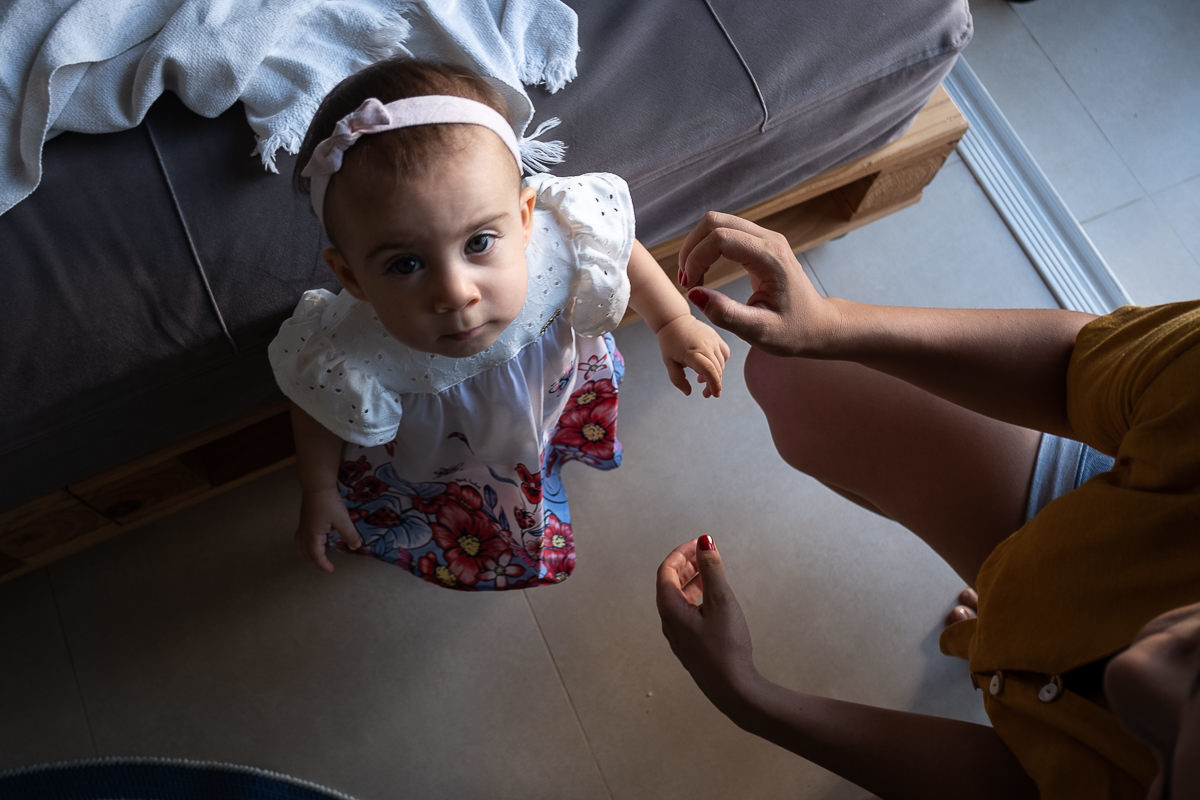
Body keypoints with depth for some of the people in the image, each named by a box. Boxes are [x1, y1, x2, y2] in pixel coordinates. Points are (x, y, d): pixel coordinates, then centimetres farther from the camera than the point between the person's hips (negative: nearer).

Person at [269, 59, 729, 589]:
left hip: (554, 377, 2)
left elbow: (620, 251, -15)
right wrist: (318, 492, -6)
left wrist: (675, 323, -9)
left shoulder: (565, 240, -41)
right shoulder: (352, 361, -45)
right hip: (429, 443, -1)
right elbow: (319, 408, -19)